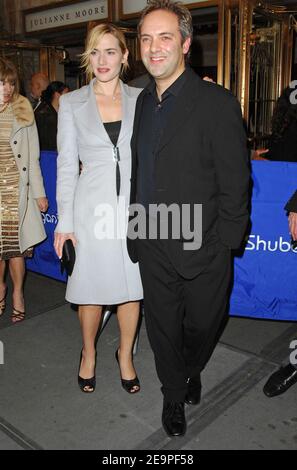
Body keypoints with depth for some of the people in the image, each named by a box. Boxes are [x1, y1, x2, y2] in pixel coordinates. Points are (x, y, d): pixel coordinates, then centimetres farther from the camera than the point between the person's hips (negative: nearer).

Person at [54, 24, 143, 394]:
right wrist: (64, 221, -2)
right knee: (91, 290, 8)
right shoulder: (71, 103, 2)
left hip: (135, 206, 1)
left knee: (131, 287, 9)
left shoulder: (141, 100, 5)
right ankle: (88, 353, 35)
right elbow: (66, 165, 1)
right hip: (93, 207, -1)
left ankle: (125, 355, 32)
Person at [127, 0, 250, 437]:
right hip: (153, 249, 5)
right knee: (162, 329, 17)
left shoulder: (217, 103, -13)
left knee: (201, 326, 17)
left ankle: (191, 373, 51)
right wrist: (136, 229, 9)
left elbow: (236, 183, -12)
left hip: (201, 251, -4)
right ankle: (174, 396, 43)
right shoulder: (143, 101, 7)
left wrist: (224, 244, -13)